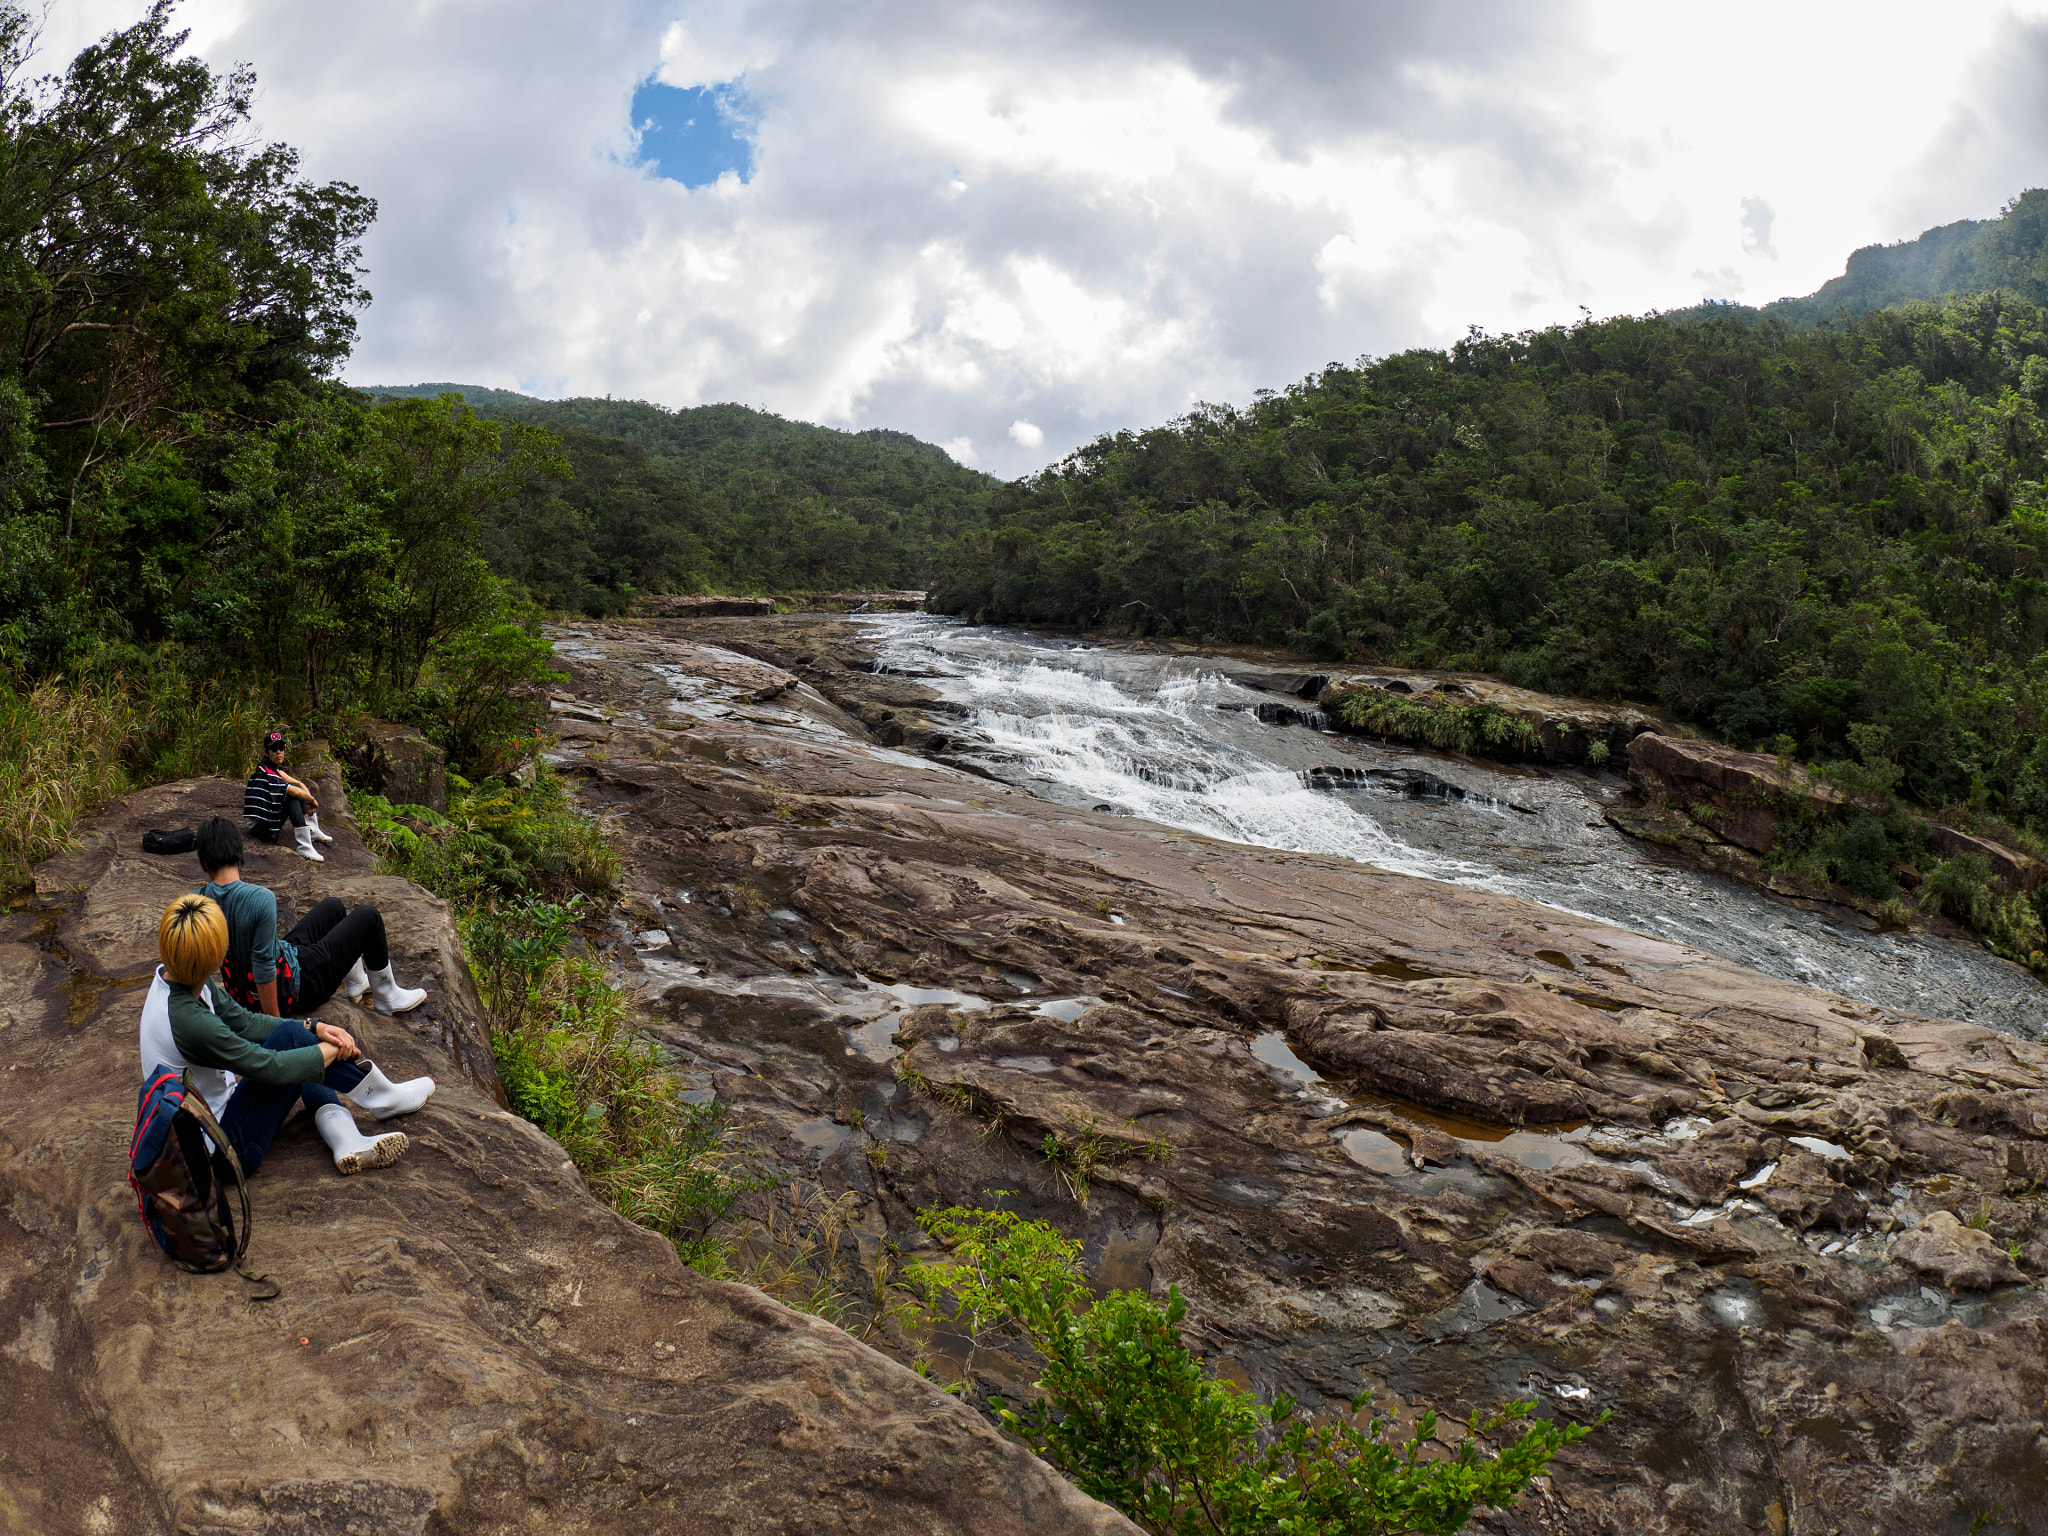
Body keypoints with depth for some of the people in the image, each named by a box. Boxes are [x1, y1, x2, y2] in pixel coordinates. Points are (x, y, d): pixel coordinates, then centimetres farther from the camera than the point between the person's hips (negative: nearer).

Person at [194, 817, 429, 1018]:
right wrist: (275, 1024, -22)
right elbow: (263, 966, -31)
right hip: (294, 991, -8)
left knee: (333, 907, 25)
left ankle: (355, 980, 46)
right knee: (368, 916, 6)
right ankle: (387, 996, 24)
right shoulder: (261, 899, -32)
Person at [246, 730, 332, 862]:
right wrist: (312, 800, -7)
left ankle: (313, 832, 13)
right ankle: (304, 846, -30)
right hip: (262, 827, -10)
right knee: (294, 794, -22)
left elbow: (300, 784, 10)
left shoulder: (275, 770, 10)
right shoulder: (265, 773, -20)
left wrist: (309, 799, -7)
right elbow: (294, 791, -24)